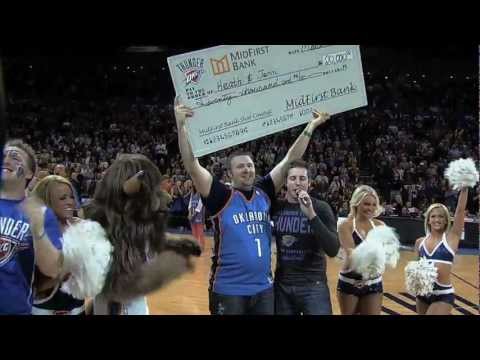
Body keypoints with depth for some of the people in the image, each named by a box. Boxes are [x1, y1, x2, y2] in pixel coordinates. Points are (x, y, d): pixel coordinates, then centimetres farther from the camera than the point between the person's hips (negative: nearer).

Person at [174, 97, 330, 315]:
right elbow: (192, 167, -18)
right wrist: (181, 126, -27)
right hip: (228, 291, -4)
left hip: (264, 288, 4)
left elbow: (290, 159, 8)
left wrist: (311, 127, 6)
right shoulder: (222, 198, -7)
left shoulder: (264, 193, 4)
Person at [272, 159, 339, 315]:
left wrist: (311, 215, -24)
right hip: (282, 285, 3)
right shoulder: (275, 207, 1)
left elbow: (333, 250, -18)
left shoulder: (321, 208, -7)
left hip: (313, 285, -3)